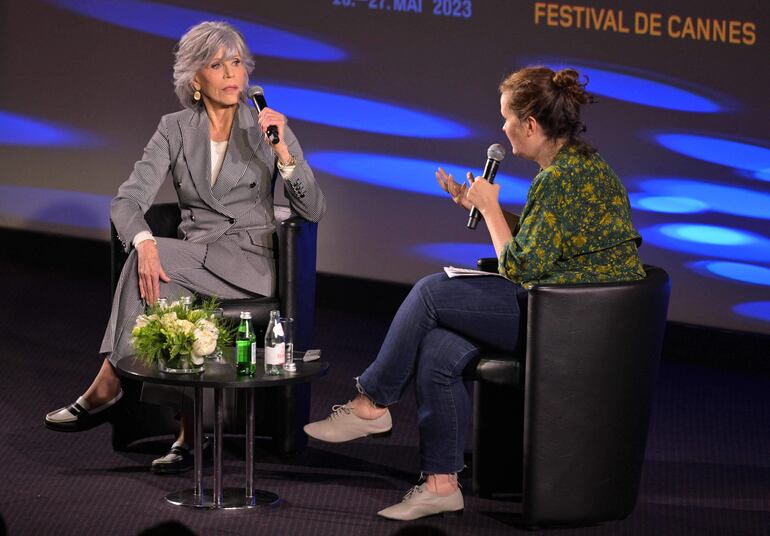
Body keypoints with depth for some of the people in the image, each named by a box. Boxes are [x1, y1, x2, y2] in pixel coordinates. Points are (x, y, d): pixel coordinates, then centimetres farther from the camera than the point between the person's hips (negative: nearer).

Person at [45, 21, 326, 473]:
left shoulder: (268, 127, 2)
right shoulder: (175, 131, 7)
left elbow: (313, 210, -4)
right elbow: (128, 200, -5)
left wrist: (282, 152, -20)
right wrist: (145, 243, -28)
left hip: (250, 262, -3)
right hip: (192, 258, 3)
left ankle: (107, 389, -23)